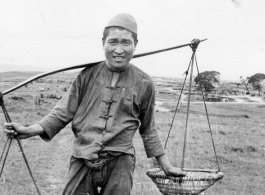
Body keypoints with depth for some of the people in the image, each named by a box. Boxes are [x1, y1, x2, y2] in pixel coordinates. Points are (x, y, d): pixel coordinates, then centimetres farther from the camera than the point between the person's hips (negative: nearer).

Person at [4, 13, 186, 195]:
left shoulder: (144, 83, 3)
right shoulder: (88, 75, 2)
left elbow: (148, 130, 13)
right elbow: (63, 113, 5)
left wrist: (167, 166, 16)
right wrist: (29, 131, -8)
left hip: (120, 162, 0)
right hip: (82, 161, 1)